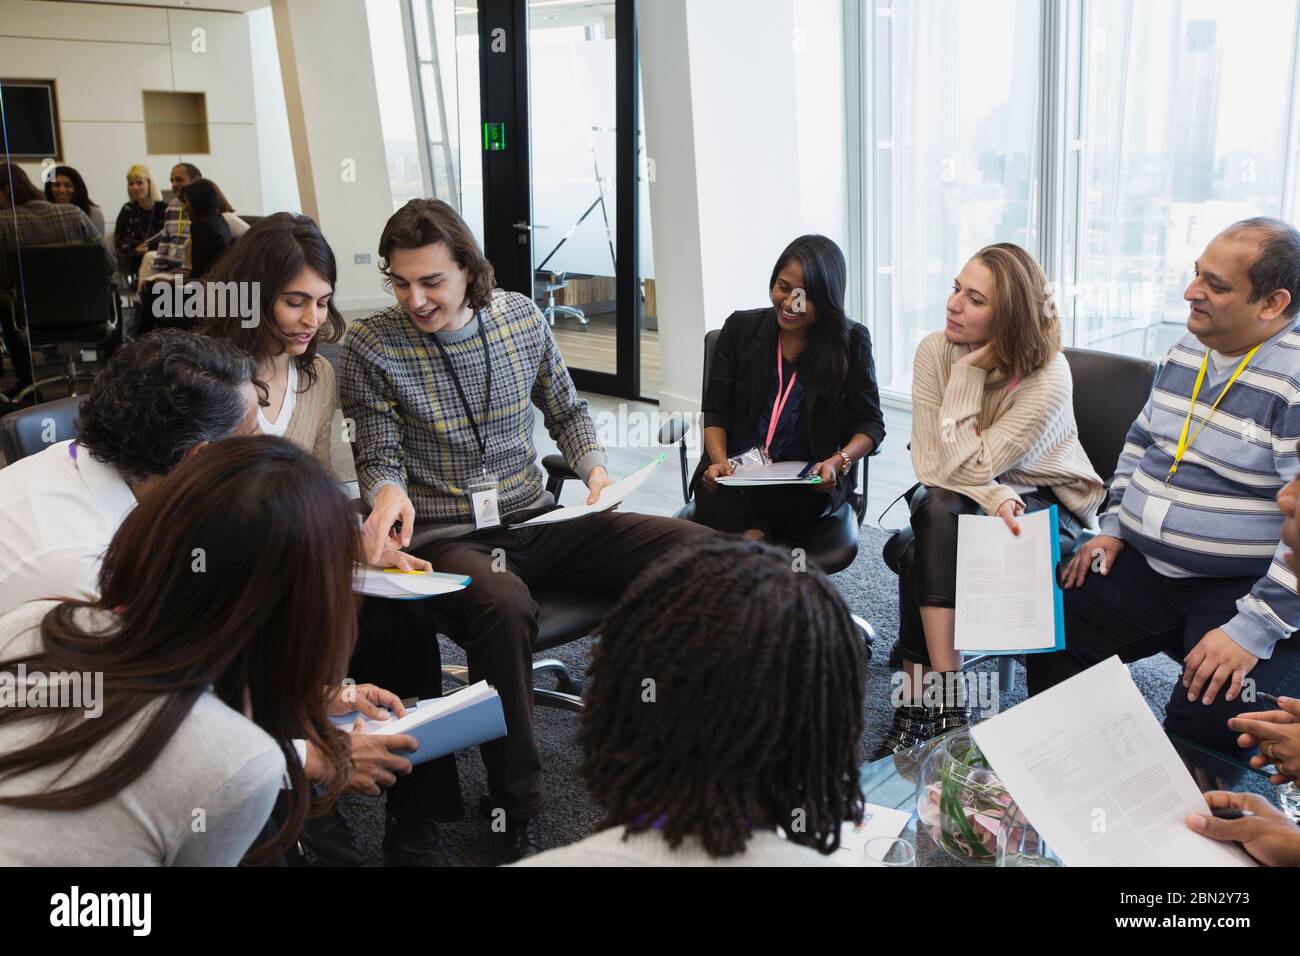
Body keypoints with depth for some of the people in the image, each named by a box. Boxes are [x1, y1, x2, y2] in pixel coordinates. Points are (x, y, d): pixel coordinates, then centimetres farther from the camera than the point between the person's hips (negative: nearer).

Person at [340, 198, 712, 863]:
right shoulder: (372, 345, -4)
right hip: (445, 539, -4)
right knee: (503, 605, -42)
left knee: (698, 548, -15)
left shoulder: (521, 316, 6)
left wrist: (594, 465, 0)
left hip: (536, 520, 4)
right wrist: (388, 491, -24)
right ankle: (516, 811, -21)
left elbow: (566, 410, 18)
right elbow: (377, 455, -1)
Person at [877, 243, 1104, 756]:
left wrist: (969, 371, -26)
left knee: (937, 519, -31)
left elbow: (966, 467, -28)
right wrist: (995, 498, -31)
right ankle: (942, 700, -28)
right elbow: (932, 464, -14)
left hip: (1048, 504, -3)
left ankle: (921, 700, -26)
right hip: (970, 498, 4)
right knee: (936, 516, -32)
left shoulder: (1048, 377, -24)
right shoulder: (934, 351, -11)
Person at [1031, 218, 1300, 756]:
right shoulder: (1186, 352, 8)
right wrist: (1113, 527, 11)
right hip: (1142, 566, 7)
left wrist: (1253, 630, -23)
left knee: (1209, 723, -26)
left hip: (1245, 589, -7)